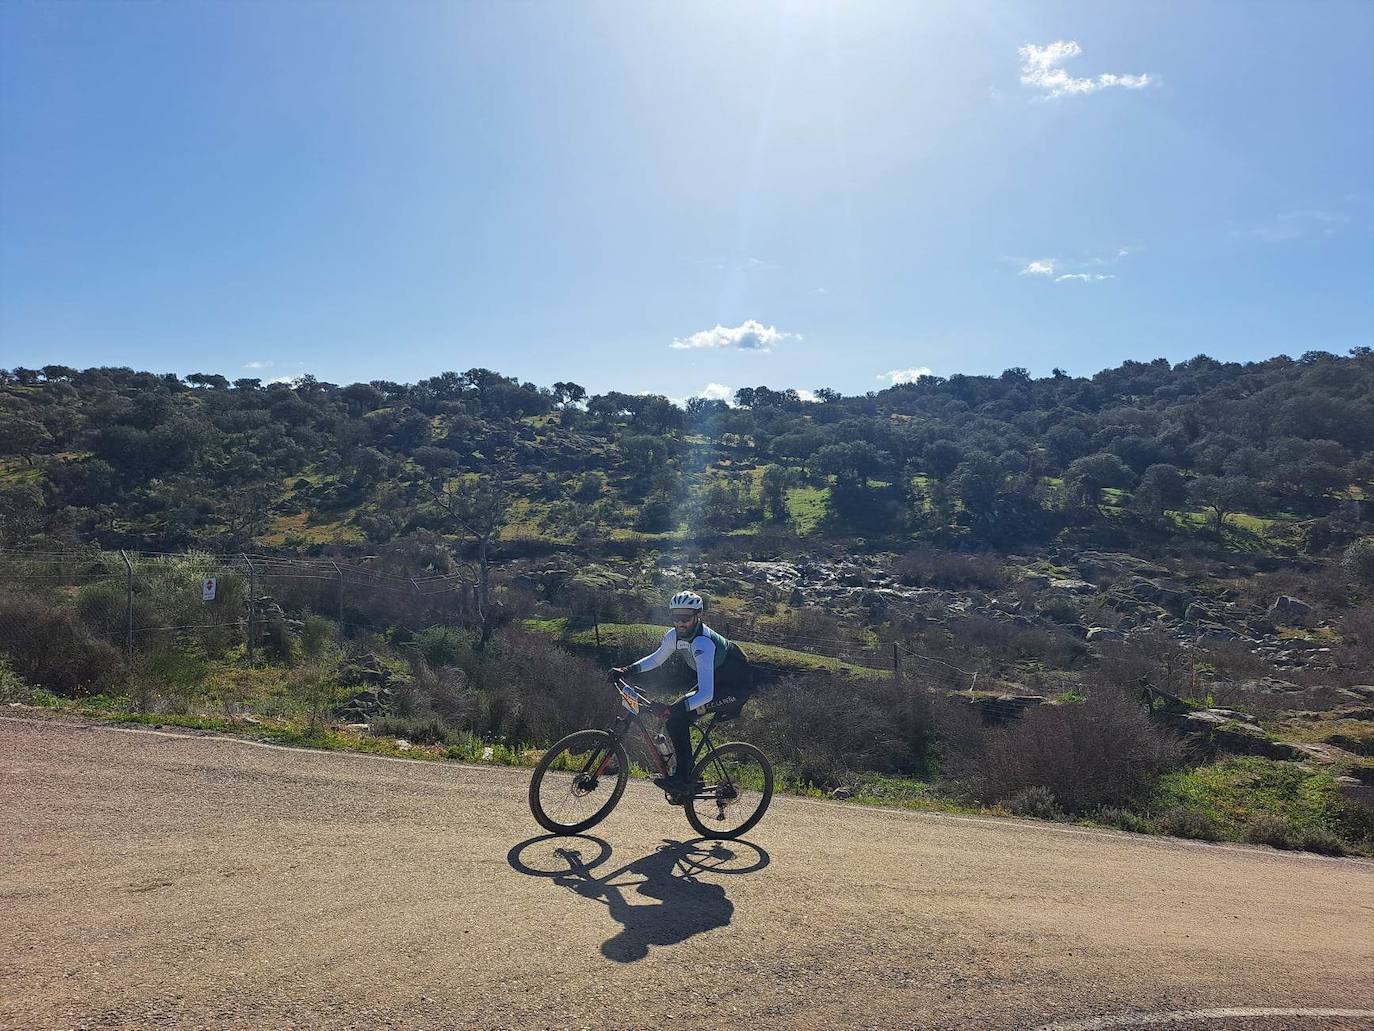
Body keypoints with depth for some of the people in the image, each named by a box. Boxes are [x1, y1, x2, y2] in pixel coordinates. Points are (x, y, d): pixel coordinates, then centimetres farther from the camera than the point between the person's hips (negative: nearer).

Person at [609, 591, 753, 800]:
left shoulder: (703, 643, -33)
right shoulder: (675, 635, -7)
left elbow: (706, 694, -40)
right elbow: (656, 659, 11)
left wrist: (676, 709, -48)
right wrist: (627, 670, -2)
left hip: (737, 685, -9)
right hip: (716, 679, 9)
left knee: (678, 716, -22)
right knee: (674, 717, 0)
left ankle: (683, 779, -13)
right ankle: (689, 777, 12)